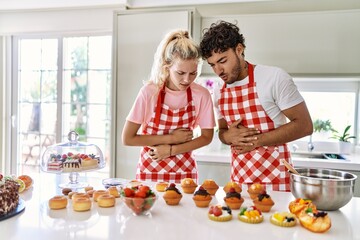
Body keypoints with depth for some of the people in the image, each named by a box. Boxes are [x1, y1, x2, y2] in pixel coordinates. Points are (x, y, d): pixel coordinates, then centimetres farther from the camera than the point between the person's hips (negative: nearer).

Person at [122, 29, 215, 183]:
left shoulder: (202, 95, -11)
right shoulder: (149, 91, -16)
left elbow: (206, 137, 0)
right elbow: (127, 139, -13)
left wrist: (171, 150, -11)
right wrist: (171, 138, -15)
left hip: (185, 172, 1)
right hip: (149, 171, -1)